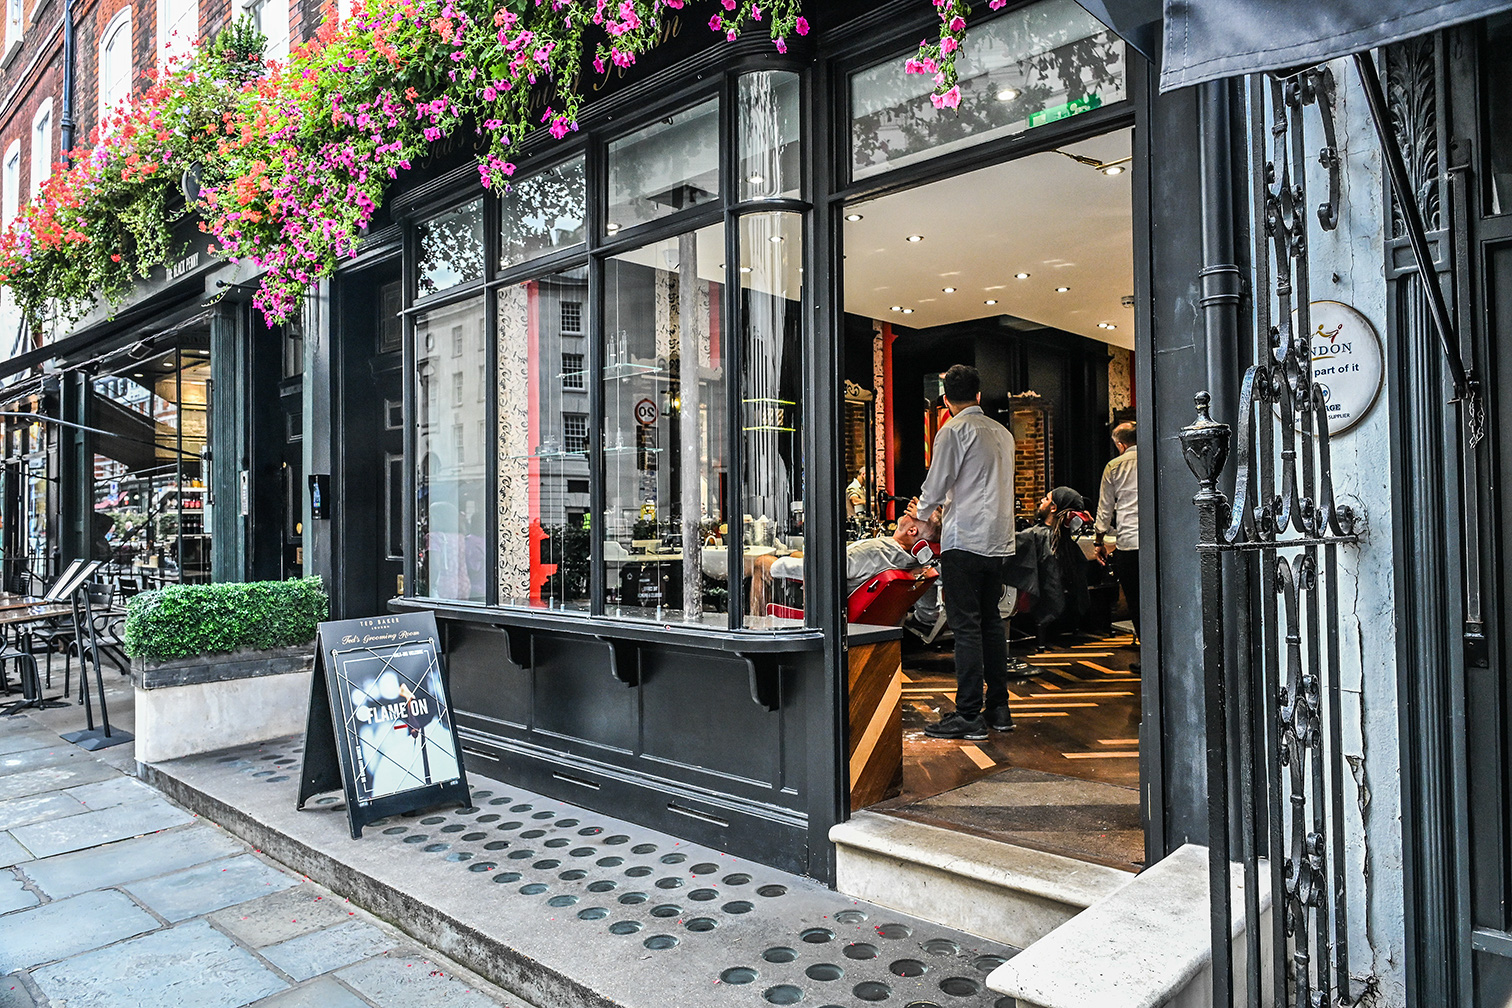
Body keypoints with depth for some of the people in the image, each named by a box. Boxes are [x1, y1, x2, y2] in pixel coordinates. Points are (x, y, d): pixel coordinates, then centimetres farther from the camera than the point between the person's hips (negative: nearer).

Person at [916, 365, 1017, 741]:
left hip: (965, 539, -7)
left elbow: (935, 487, -7)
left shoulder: (953, 431, -7)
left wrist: (924, 512, 15)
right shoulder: (1003, 432, 15)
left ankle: (969, 715, -4)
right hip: (999, 539, 7)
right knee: (991, 621, 13)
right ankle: (999, 707, 18)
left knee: (966, 626, -5)